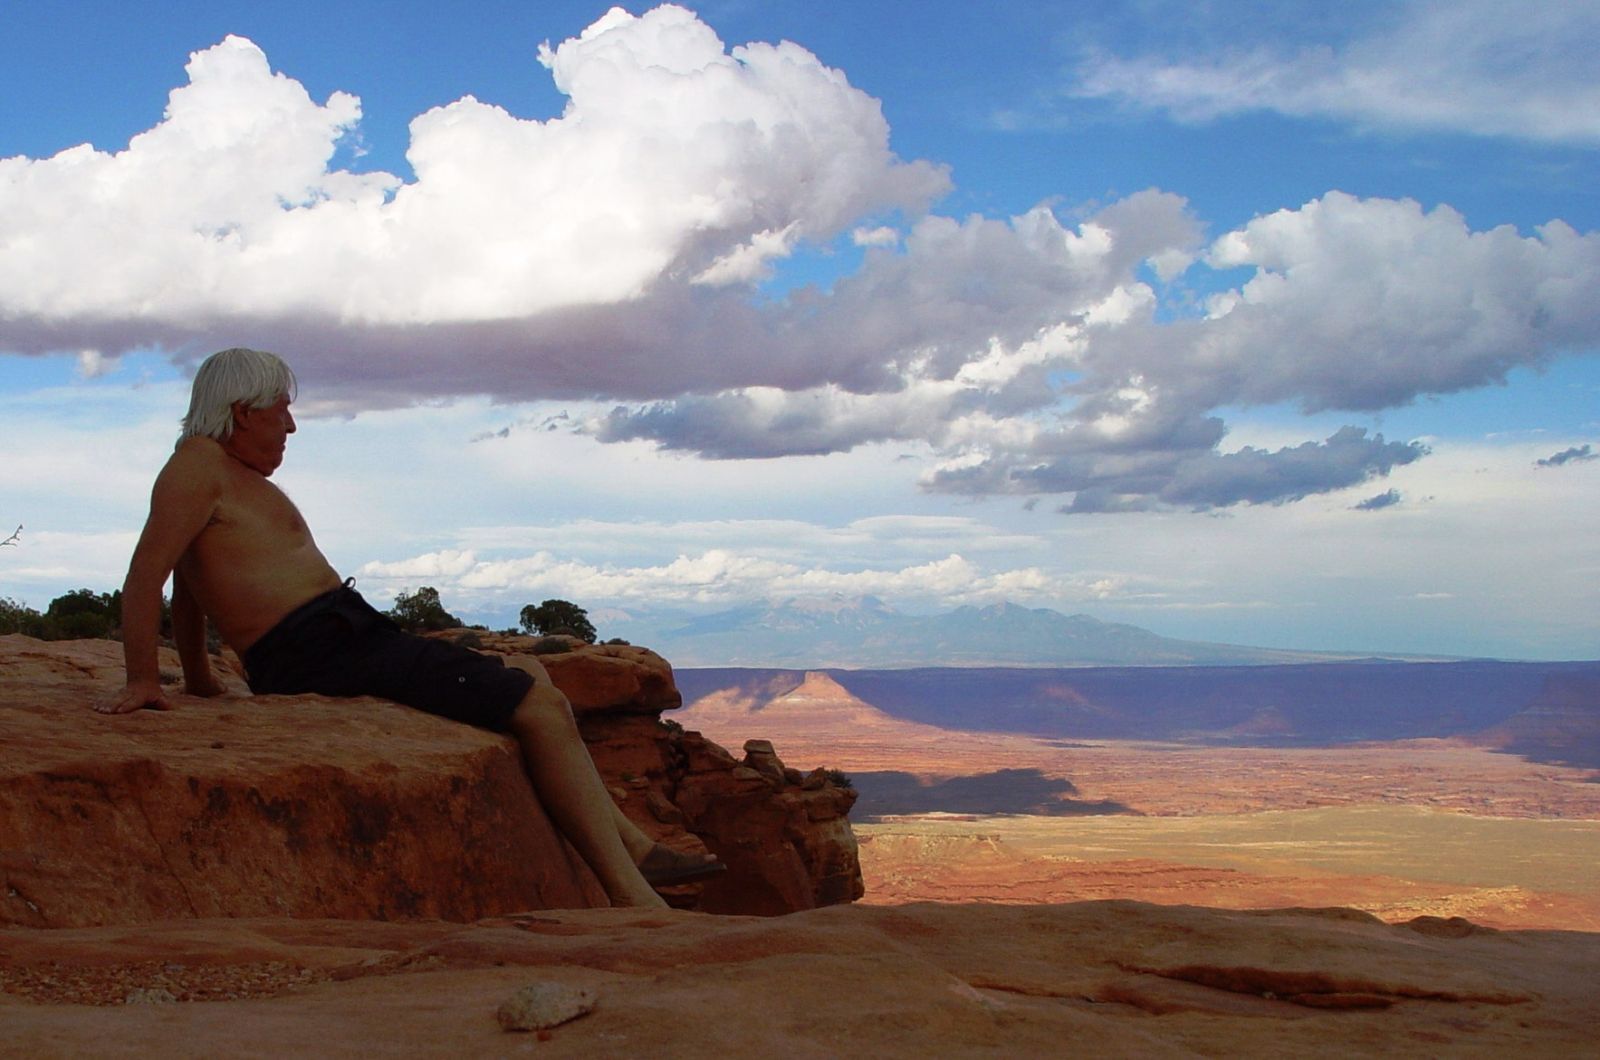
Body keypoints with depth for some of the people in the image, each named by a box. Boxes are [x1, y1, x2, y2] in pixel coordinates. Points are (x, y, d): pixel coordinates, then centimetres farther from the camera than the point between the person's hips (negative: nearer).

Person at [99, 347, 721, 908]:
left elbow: (186, 587, 29)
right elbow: (145, 575, -17)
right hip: (325, 652, -11)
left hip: (353, 638, 11)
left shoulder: (233, 474, 22)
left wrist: (200, 682, 30)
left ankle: (629, 844, 14)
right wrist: (142, 682, -20)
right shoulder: (199, 465, -8)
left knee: (530, 678, 19)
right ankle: (631, 895, -17)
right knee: (542, 708, -16)